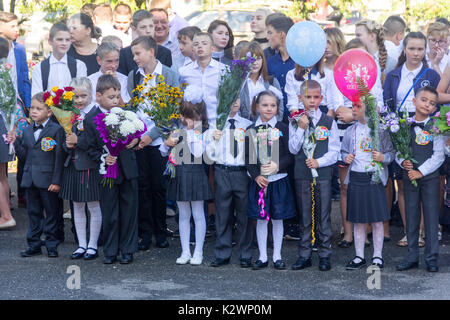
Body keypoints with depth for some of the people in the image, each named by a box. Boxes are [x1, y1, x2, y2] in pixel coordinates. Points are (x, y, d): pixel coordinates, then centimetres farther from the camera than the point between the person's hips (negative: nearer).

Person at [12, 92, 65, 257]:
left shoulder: (56, 130, -7)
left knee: (51, 213, 3)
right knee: (33, 213, 11)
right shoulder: (27, 131, 11)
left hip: (48, 180, -6)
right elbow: (24, 155, 12)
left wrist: (56, 181, -13)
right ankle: (34, 244, 18)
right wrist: (16, 142, -5)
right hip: (30, 180, 6)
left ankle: (51, 245, 12)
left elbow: (59, 158, -10)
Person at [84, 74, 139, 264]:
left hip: (128, 170, 2)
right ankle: (110, 251, 17)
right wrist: (103, 158, -19)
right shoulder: (90, 120, -6)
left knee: (129, 211, 7)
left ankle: (127, 250, 18)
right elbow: (91, 149, -3)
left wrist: (135, 140, -8)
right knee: (109, 215, 5)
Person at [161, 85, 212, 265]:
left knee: (198, 214, 3)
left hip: (196, 175, -5)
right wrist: (167, 143, -9)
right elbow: (163, 152, 13)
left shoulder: (202, 132, -7)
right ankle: (185, 252, 17)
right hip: (179, 174, 5)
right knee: (183, 215, 10)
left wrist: (192, 132, -17)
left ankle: (198, 252, 11)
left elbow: (198, 153, -22)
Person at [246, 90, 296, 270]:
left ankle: (277, 257, 14)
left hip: (279, 180, -1)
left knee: (277, 219, 5)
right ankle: (263, 257, 13)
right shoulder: (251, 130, 5)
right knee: (261, 219, 5)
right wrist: (256, 176, -10)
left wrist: (277, 166, -17)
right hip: (258, 180, 1)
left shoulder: (282, 128, 1)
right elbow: (248, 157, 4)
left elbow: (289, 155, -1)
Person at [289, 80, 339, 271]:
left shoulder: (329, 122, 3)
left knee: (323, 215, 1)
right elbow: (293, 149, -1)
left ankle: (324, 255, 9)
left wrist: (319, 162, -14)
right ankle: (304, 256, 14)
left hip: (323, 174, -1)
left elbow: (334, 151, 1)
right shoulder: (295, 122, 6)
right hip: (302, 175, 1)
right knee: (304, 216, 7)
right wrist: (301, 128, -11)